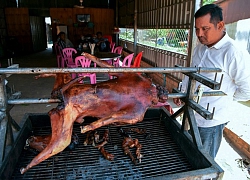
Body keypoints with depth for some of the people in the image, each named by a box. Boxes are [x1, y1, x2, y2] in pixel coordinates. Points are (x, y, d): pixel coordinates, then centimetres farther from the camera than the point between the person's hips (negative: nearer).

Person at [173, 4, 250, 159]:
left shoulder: (234, 53, -23)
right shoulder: (200, 48, 4)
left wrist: (224, 98, -4)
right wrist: (182, 91, 7)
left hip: (211, 121, -7)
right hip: (192, 114, 8)